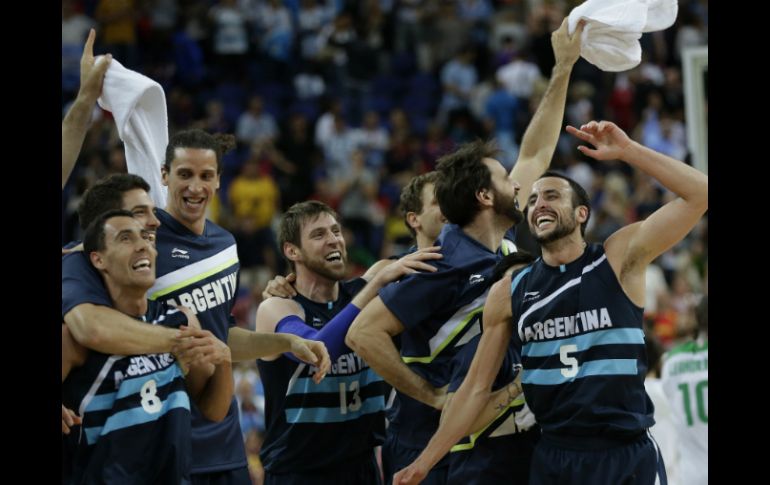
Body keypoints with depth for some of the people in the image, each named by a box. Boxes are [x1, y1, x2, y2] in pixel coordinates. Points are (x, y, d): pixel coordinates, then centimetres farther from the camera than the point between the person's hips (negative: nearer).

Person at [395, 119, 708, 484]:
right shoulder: (508, 293, 6)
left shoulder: (620, 257, 0)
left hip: (629, 456, -2)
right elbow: (477, 388, 10)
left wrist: (626, 150, -13)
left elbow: (701, 193, -9)